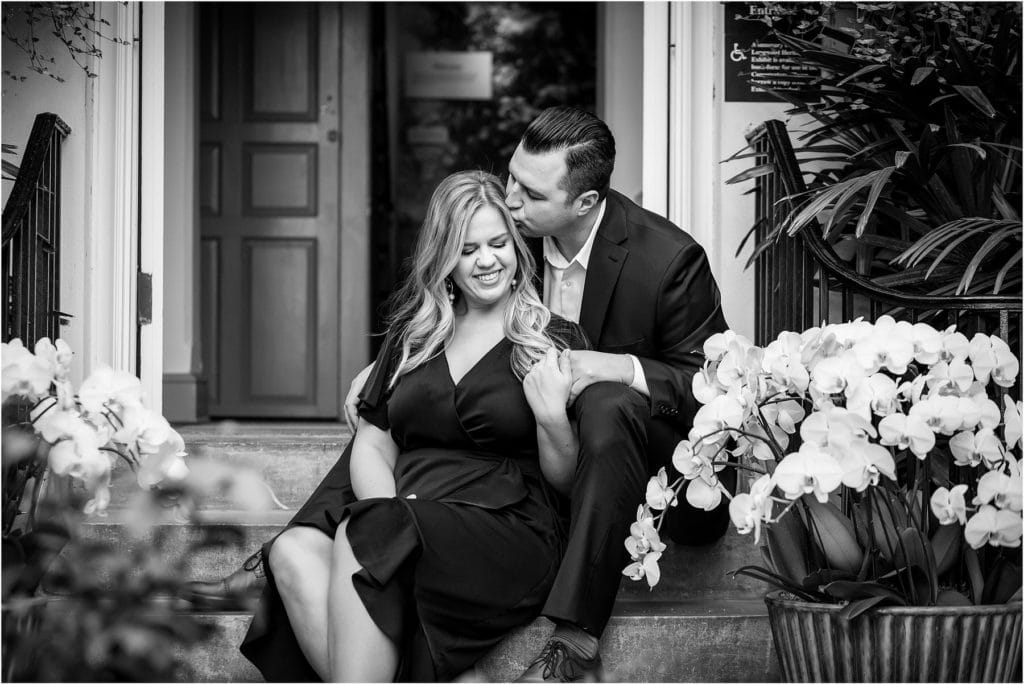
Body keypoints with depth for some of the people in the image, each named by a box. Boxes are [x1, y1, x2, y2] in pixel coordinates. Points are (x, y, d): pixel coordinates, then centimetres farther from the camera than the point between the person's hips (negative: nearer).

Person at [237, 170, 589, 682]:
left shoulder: (555, 342, 9)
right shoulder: (412, 335, 21)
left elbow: (568, 481, 8)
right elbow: (371, 448, 16)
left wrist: (552, 416, -13)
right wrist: (392, 511, -6)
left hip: (505, 531, -4)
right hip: (401, 512, 4)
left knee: (361, 540, -32)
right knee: (294, 551, -28)